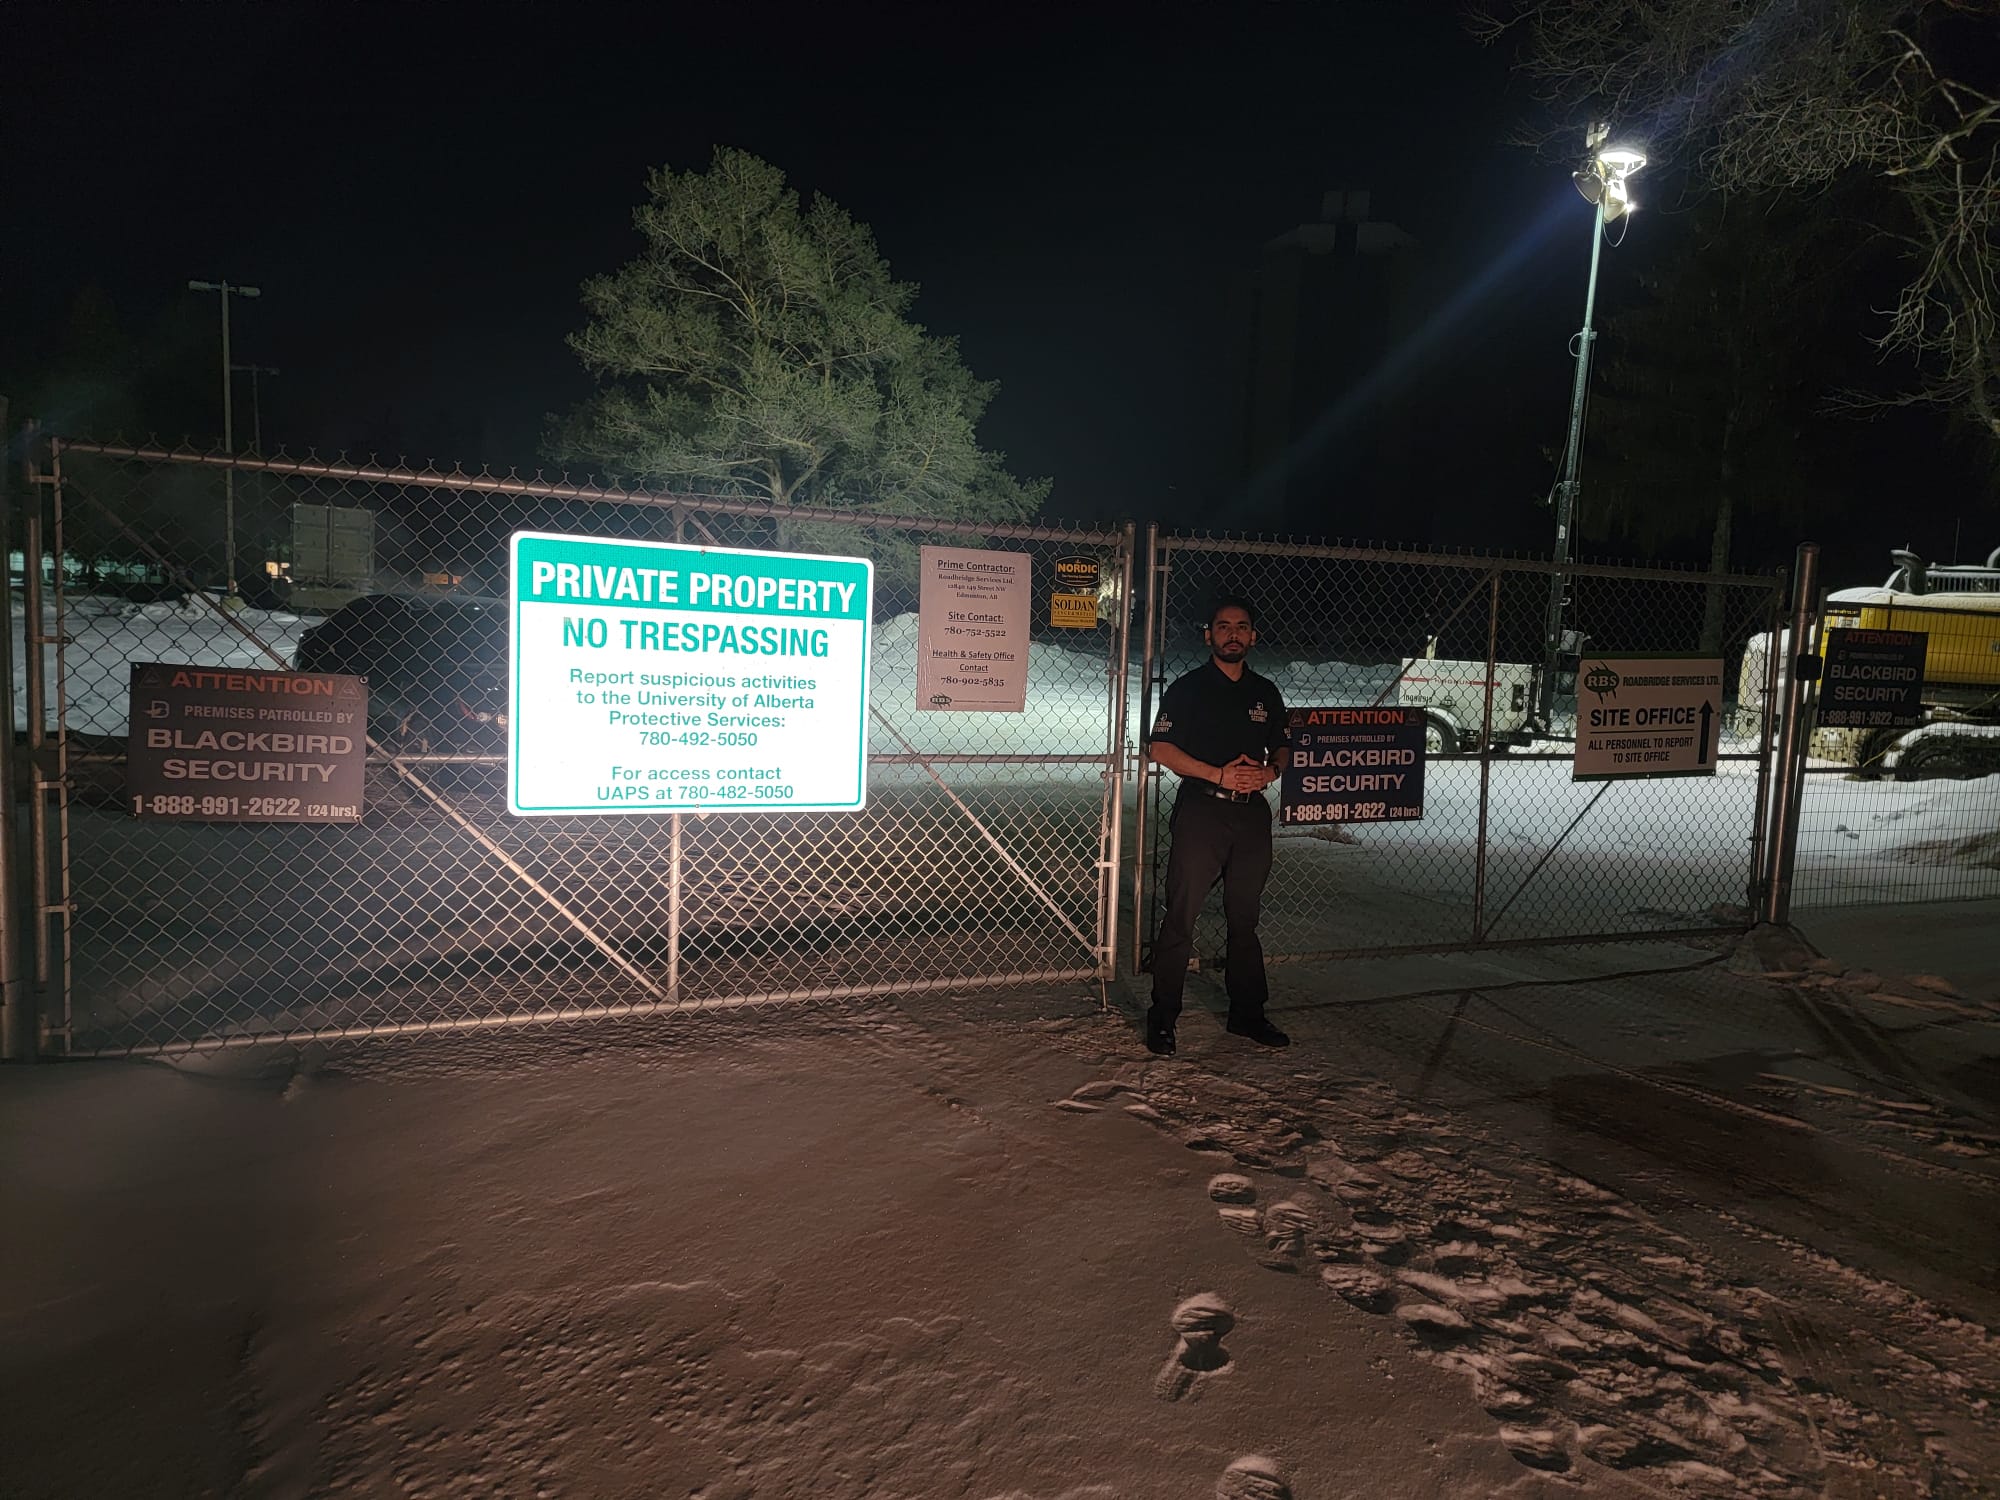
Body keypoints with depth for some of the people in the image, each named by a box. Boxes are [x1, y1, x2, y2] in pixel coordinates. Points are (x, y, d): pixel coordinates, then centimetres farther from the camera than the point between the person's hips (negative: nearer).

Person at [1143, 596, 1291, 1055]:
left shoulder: (1266, 692, 14)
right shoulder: (1188, 688, -1)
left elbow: (1282, 747, 22)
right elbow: (1160, 748, -7)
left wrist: (1271, 770, -2)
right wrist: (1219, 774, -16)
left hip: (1253, 814, 5)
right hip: (1201, 812, -5)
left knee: (1245, 918, 13)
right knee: (1180, 918, -4)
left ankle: (1247, 1013, 25)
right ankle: (1162, 1019, 5)